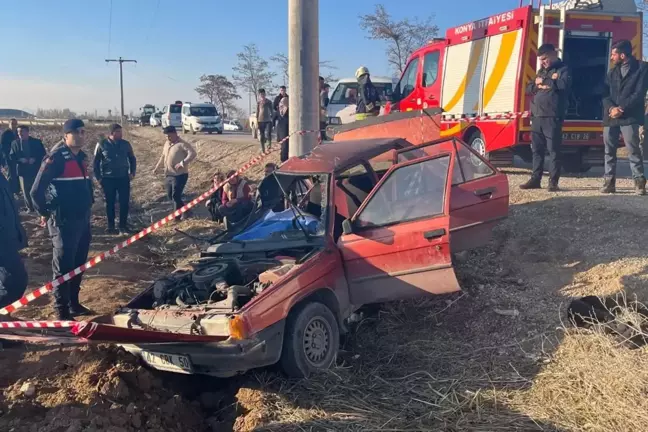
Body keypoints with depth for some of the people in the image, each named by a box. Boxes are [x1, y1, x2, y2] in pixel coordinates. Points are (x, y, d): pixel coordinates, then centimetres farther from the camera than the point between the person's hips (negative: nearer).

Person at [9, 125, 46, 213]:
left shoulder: (36, 142, -1)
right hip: (23, 170, 2)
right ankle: (30, 207, 15)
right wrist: (19, 159, -15)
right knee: (26, 190, 5)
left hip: (35, 169, -2)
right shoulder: (15, 143, 3)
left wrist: (34, 159, -16)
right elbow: (11, 157, 3)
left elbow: (43, 154, -1)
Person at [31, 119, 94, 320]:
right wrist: (46, 212, -6)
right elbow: (37, 190, -15)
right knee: (64, 267, -2)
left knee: (78, 264, 16)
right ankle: (62, 312, 5)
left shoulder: (82, 156, 11)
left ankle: (74, 303, 29)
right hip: (64, 222, -8)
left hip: (83, 219, 8)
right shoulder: (56, 157, -15)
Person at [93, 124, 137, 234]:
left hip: (123, 178, 2)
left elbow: (132, 159, 13)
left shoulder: (125, 144, 1)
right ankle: (111, 226, 17)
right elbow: (96, 162, 2)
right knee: (110, 203, 8)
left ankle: (123, 225, 12)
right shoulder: (102, 144, -4)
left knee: (125, 202, 0)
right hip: (108, 179, -2)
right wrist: (98, 177, -2)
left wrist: (132, 172, 4)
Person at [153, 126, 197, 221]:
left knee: (176, 196, -7)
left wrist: (182, 163, -34)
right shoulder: (167, 143, 11)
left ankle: (177, 217, 5)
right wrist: (156, 167, 27)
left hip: (179, 175, -9)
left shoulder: (182, 144, -15)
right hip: (168, 175, 9)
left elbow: (192, 154, -27)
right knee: (170, 195, 15)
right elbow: (163, 156, 26)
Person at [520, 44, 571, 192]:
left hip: (552, 117, -7)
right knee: (537, 149, 9)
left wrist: (544, 81, -9)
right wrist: (538, 85, -3)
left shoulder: (563, 70, 0)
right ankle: (535, 179, 15)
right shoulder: (542, 71, 22)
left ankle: (553, 182, -3)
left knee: (554, 149, -5)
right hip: (537, 116, 7)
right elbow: (529, 89, 19)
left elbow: (563, 85, -20)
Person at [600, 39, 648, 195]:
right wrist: (611, 108, -11)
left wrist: (622, 109, -15)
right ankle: (609, 182, 9)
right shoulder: (612, 72, 18)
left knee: (633, 150, -8)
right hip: (610, 116, 5)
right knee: (609, 150, 4)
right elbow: (605, 94, 9)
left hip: (629, 117, -5)